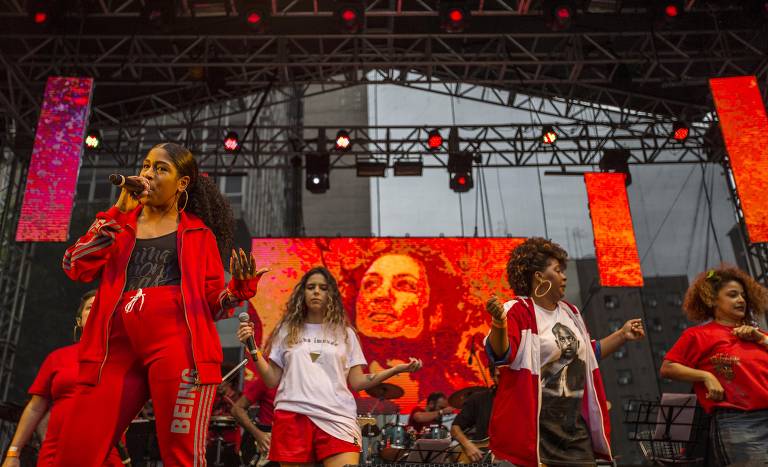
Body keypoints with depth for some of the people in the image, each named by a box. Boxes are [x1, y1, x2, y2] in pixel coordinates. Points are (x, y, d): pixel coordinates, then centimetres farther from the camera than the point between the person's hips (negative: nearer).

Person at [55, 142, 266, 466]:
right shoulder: (119, 221, 20)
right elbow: (76, 267, 4)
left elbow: (212, 303, 12)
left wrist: (239, 288, -10)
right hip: (118, 347, 3)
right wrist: (119, 211, 0)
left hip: (177, 343, -3)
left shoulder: (198, 233, 14)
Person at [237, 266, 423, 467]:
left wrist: (397, 369, -2)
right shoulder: (287, 330, 13)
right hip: (293, 416, 1)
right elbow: (272, 380, 10)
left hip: (337, 418, 0)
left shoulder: (345, 333, 13)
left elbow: (356, 382, 9)